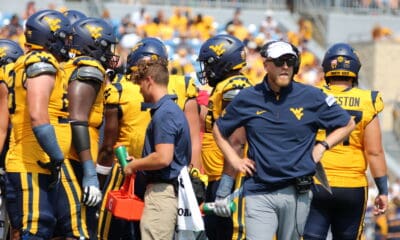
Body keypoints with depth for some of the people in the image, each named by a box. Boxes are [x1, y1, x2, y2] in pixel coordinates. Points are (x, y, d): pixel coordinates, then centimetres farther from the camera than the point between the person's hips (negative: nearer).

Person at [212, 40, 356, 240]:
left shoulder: (312, 97, 3)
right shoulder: (247, 98, 6)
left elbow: (347, 124, 14)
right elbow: (219, 130, 21)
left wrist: (322, 146, 3)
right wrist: (234, 161, 10)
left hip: (297, 193, 0)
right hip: (259, 194, 0)